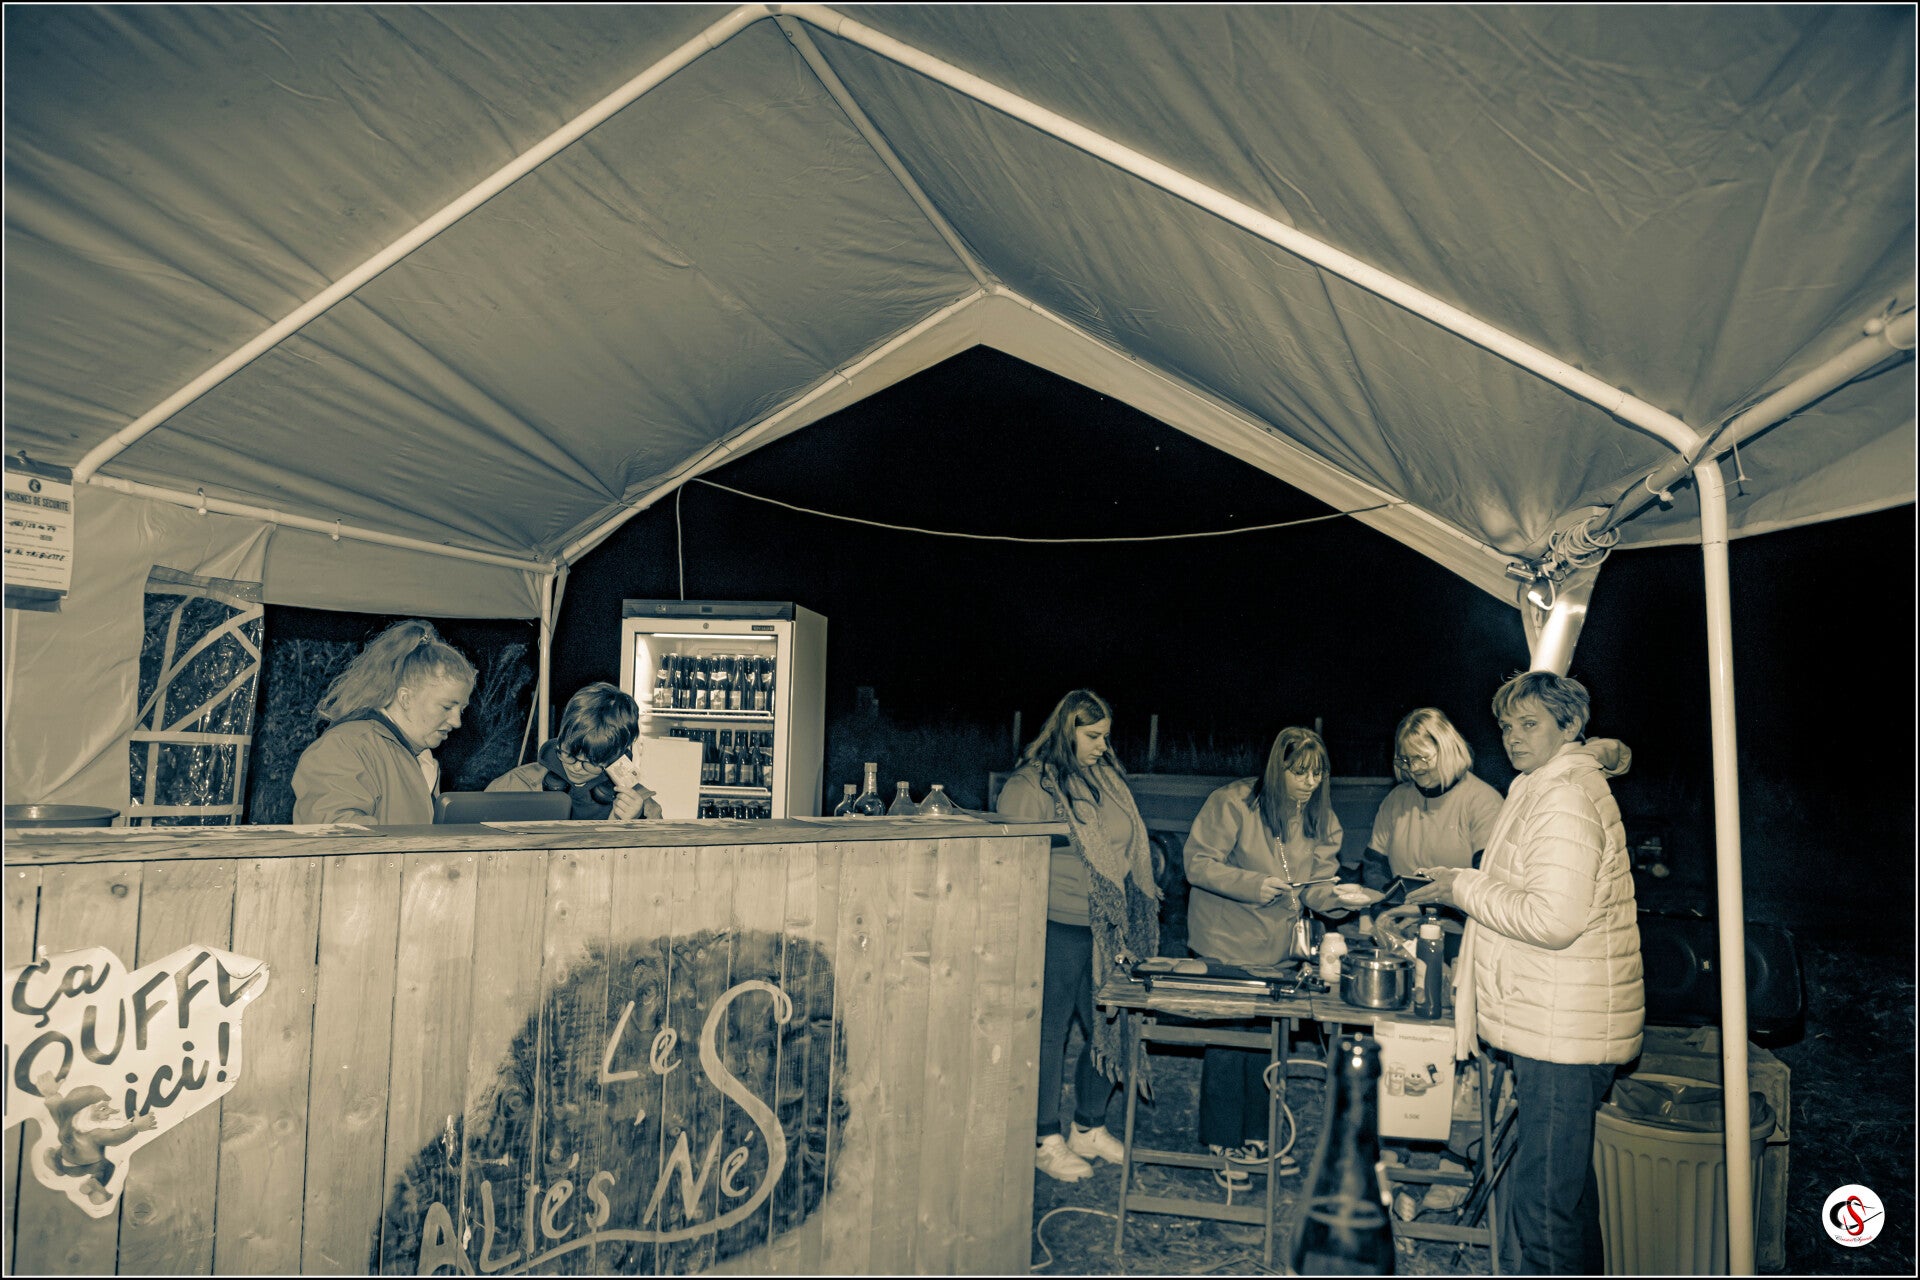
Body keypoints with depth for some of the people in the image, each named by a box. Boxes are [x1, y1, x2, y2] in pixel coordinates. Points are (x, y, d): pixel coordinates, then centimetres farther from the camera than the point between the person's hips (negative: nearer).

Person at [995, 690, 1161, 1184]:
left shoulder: (1107, 777, 13)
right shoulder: (1030, 785, -10)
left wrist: (1141, 895, 18)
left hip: (1109, 929, 7)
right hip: (1058, 928, -7)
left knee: (1111, 1026, 12)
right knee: (1050, 1032, 4)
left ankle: (1090, 1129, 30)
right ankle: (1046, 1141, 18)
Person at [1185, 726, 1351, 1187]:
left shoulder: (1321, 820, 1)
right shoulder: (1233, 803, -18)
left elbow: (1317, 885, 0)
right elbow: (1199, 863, -17)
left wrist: (1340, 898, -22)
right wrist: (1255, 885, -26)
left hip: (1276, 947, 6)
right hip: (1224, 943, -6)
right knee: (1227, 1043, 1)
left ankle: (1257, 1137, 30)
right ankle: (1222, 1146, 16)